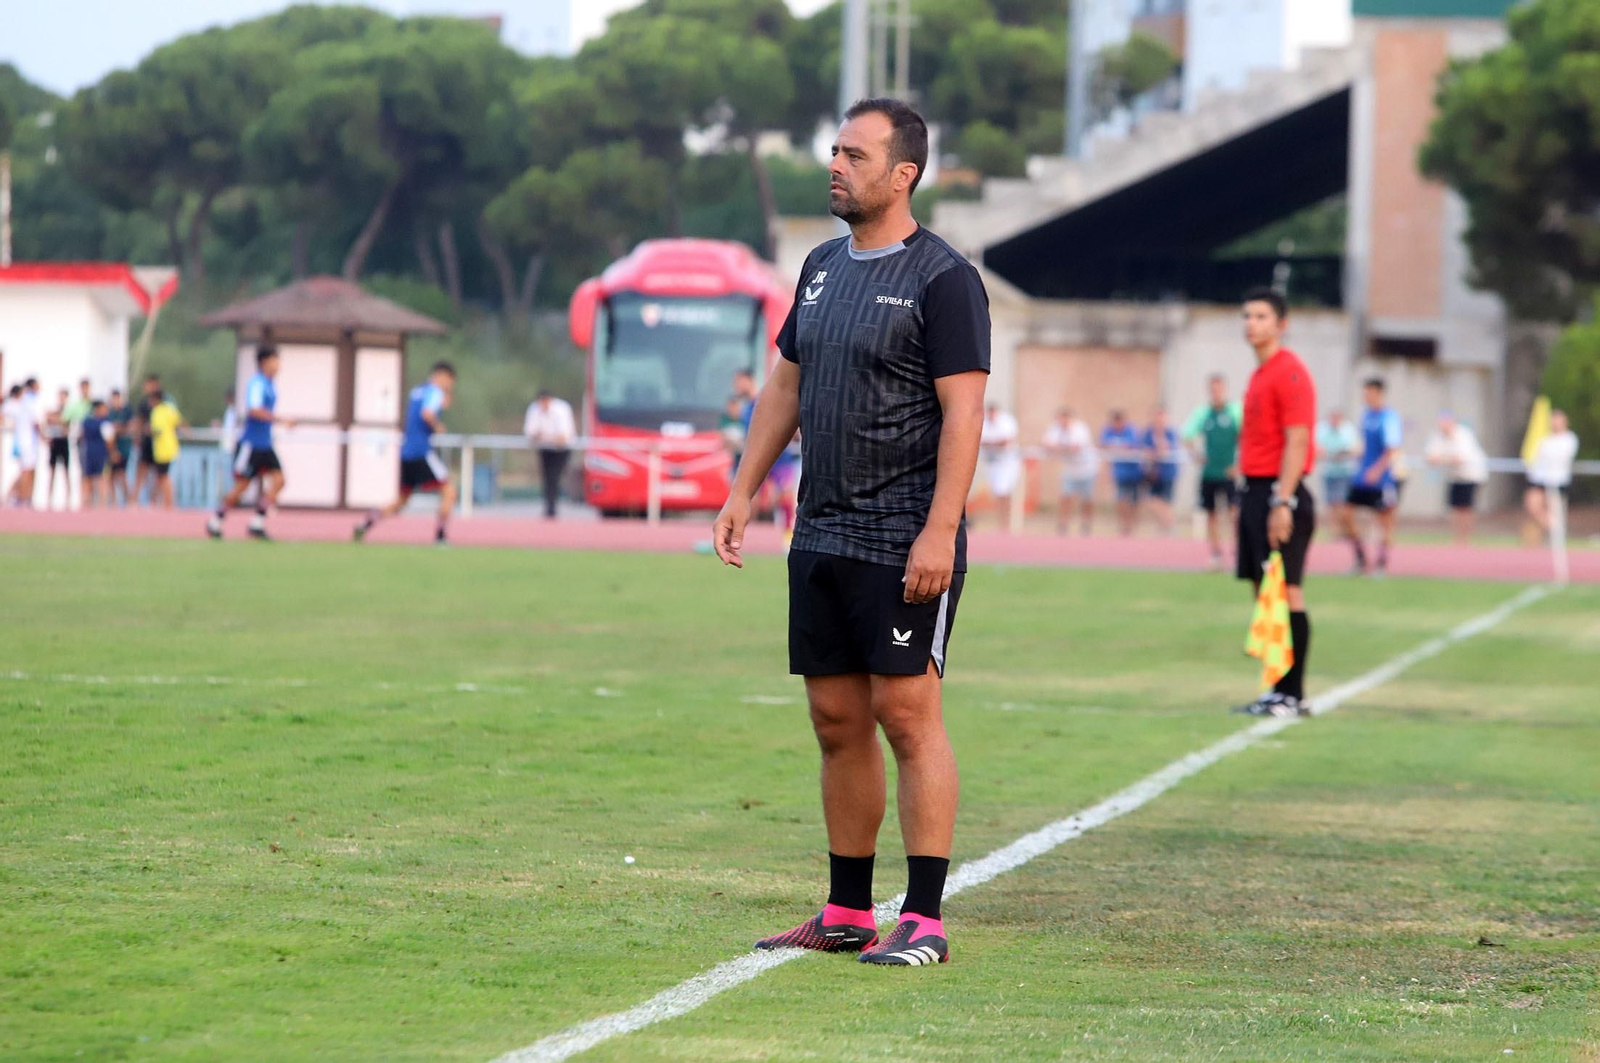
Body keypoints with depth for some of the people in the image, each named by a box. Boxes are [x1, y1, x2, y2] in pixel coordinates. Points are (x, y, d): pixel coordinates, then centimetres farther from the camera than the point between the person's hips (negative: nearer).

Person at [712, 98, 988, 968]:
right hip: (821, 537, 8)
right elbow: (786, 385, 22)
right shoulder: (823, 267, 14)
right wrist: (742, 493, 16)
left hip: (904, 544, -8)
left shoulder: (942, 278, -9)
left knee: (907, 715, -8)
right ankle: (845, 914, 16)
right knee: (837, 722, 9)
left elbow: (963, 411, -14)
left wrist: (939, 533, -21)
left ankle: (923, 921, -5)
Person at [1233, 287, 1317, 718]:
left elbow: (1296, 442, -17)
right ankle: (1279, 689, 12)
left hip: (1279, 493, -10)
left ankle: (1293, 695, -7)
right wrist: (1248, 499, 18)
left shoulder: (1289, 373, -11)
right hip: (1254, 489, 10)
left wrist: (1282, 502, -22)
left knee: (1285, 591, -8)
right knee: (1263, 590, 9)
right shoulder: (1259, 375, 17)